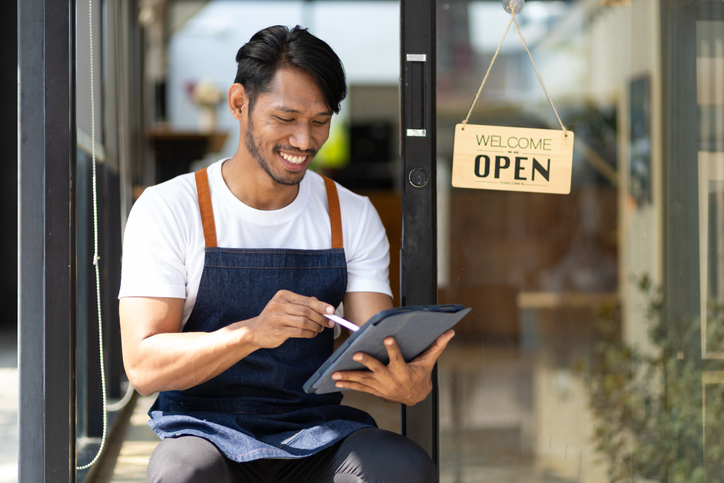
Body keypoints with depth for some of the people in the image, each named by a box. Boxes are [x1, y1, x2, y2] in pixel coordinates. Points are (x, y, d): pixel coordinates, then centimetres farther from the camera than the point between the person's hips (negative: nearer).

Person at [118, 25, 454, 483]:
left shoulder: (353, 217, 8)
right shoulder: (167, 209, -2)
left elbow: (378, 352, -1)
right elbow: (143, 365, -12)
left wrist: (410, 383, -26)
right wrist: (253, 332, -29)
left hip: (318, 436, 3)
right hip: (206, 432, -2)